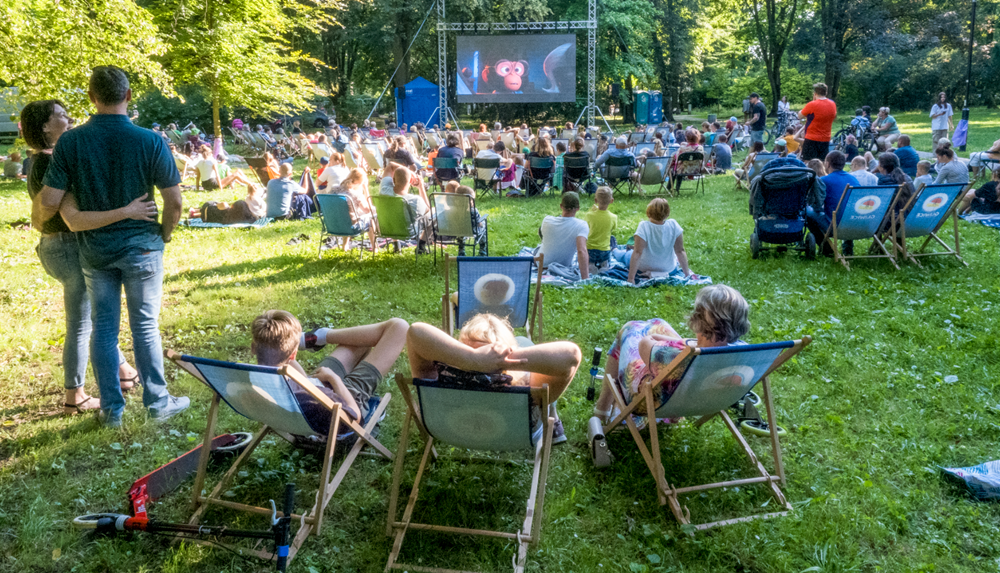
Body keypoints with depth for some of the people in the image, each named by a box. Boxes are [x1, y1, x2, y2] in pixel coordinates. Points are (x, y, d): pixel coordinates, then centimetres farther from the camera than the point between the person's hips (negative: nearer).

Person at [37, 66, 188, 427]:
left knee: (103, 327, 12)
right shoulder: (150, 142, -13)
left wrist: (39, 222, 14)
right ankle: (158, 402, 17)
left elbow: (50, 201, -8)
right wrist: (164, 235, 6)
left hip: (94, 249, 2)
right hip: (140, 247, -2)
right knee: (145, 327, 7)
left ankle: (112, 409, 20)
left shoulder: (70, 142, -8)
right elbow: (174, 201, -12)